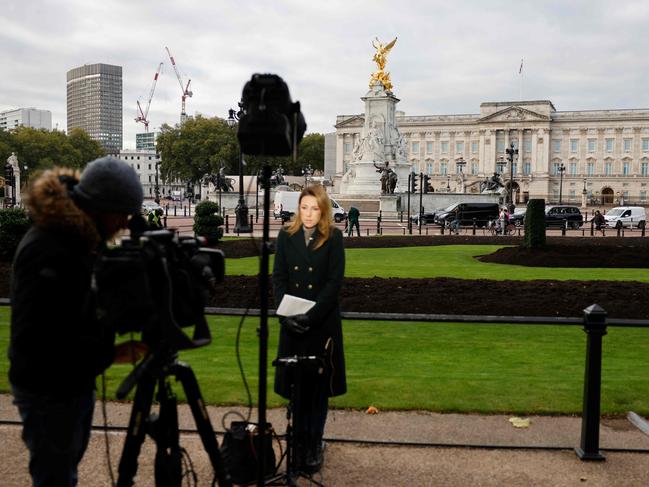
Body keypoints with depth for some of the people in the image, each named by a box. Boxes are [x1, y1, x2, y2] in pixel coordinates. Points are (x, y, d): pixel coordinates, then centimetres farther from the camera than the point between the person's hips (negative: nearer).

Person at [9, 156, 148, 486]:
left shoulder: (81, 238, 1)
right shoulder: (47, 252, -28)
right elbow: (34, 340, -30)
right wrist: (113, 354, -29)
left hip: (76, 382, 9)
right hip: (49, 393, -9)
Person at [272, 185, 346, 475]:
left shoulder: (333, 238, -2)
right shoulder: (286, 236, 5)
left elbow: (335, 281, -8)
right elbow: (278, 278, 3)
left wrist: (311, 316, -17)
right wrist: (286, 314, -11)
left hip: (323, 322, -2)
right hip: (292, 323, 2)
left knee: (318, 383, 3)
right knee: (296, 383, 8)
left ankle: (314, 446, 12)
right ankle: (299, 443, 19)